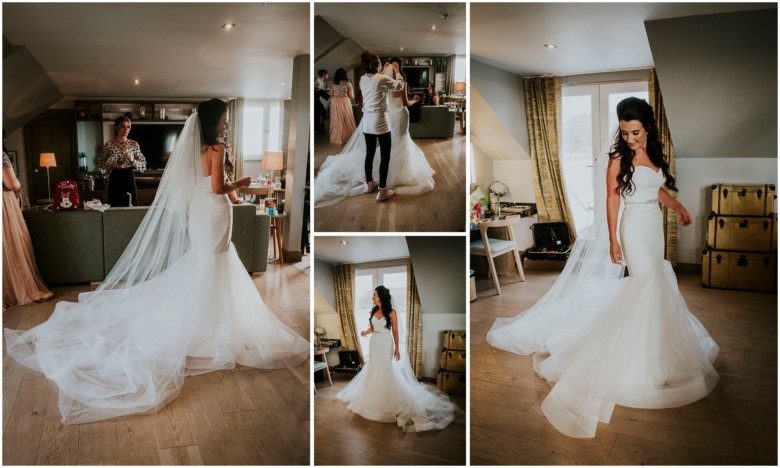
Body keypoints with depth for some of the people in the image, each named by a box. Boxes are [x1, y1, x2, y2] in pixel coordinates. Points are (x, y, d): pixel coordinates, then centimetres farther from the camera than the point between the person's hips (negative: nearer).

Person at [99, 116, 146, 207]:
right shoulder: (109, 144, 0)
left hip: (129, 178, 0)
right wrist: (112, 165, -10)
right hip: (115, 179, 0)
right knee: (115, 206, 4)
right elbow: (100, 163, 7)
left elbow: (143, 164, 2)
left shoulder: (134, 144, 2)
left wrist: (132, 160, -15)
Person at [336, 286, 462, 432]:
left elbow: (395, 331, -7)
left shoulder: (391, 312, -11)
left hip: (386, 344, -5)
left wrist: (397, 348, -7)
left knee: (385, 371, -3)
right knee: (373, 370, 12)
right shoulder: (374, 310, 3)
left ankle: (388, 400, 8)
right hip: (374, 343, 5)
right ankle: (374, 398, 26)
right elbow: (371, 328, 8)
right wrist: (365, 332, -14)